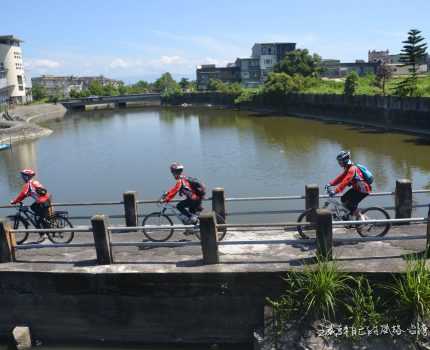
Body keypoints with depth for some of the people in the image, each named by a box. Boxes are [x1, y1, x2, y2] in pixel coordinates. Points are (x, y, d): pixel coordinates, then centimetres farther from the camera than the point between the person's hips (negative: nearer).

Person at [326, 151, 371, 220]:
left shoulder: (352, 169, -25)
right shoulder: (348, 168, 6)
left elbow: (345, 182, -33)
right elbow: (340, 177, 7)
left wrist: (335, 191, -37)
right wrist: (330, 184, -4)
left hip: (363, 189, -10)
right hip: (356, 188, 10)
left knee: (350, 204, -15)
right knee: (343, 199, 6)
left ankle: (360, 219, 2)